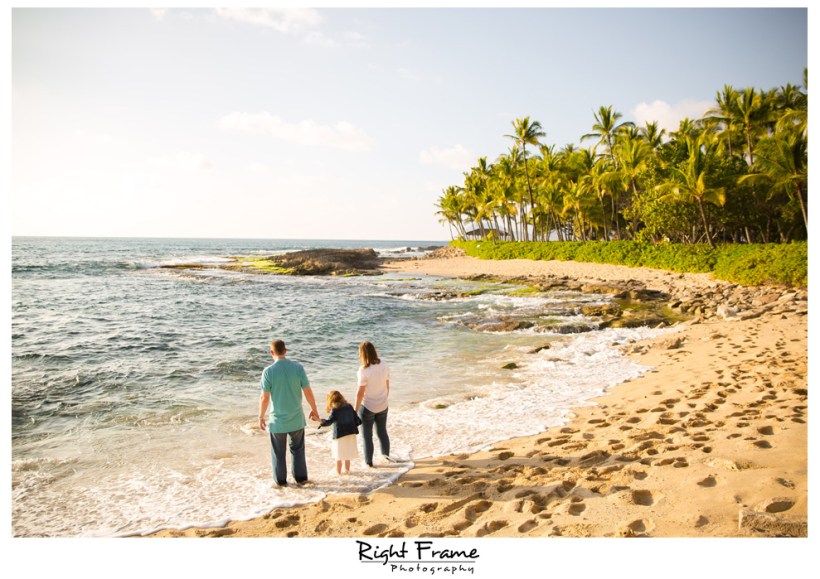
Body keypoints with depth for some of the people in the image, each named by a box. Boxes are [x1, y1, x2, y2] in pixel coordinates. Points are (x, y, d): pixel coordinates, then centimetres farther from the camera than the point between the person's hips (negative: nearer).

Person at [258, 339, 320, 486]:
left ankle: (281, 480, 26)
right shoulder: (298, 368, -9)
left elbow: (264, 397, -11)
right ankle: (300, 477, 27)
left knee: (278, 453, 15)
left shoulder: (268, 371, -14)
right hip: (296, 419, 2)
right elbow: (308, 392, -6)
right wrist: (314, 409, 9)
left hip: (277, 420, -2)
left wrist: (261, 417, 2)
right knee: (297, 449, 20)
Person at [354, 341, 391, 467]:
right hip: (382, 406, 5)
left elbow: (360, 392, -21)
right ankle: (386, 454, 37)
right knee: (382, 431, 24)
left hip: (367, 407, -5)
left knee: (367, 435, 13)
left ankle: (369, 461, 23)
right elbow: (387, 386, 2)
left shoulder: (364, 370, -24)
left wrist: (356, 410, -10)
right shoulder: (384, 366, -7)